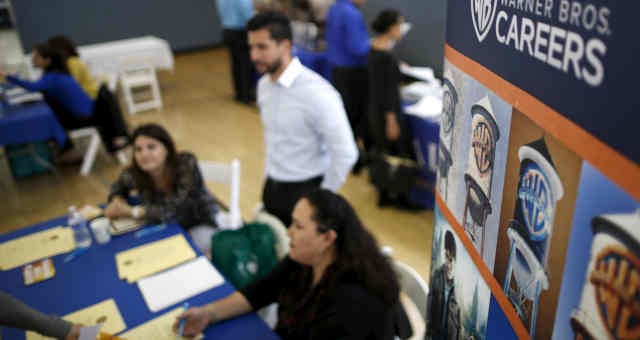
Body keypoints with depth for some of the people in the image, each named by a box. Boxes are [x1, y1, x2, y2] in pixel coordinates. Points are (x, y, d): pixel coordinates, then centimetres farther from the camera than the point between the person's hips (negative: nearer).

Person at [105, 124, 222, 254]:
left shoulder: (187, 164, -30)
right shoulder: (134, 173, -18)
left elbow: (174, 210, -33)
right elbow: (119, 187, 7)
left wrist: (131, 211, -26)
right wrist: (117, 201, -16)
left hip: (201, 222, -4)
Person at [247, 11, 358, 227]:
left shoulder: (316, 93, -23)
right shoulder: (263, 84, 1)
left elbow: (345, 154, -21)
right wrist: (269, 178, 14)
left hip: (305, 190, -6)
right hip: (272, 188, 7)